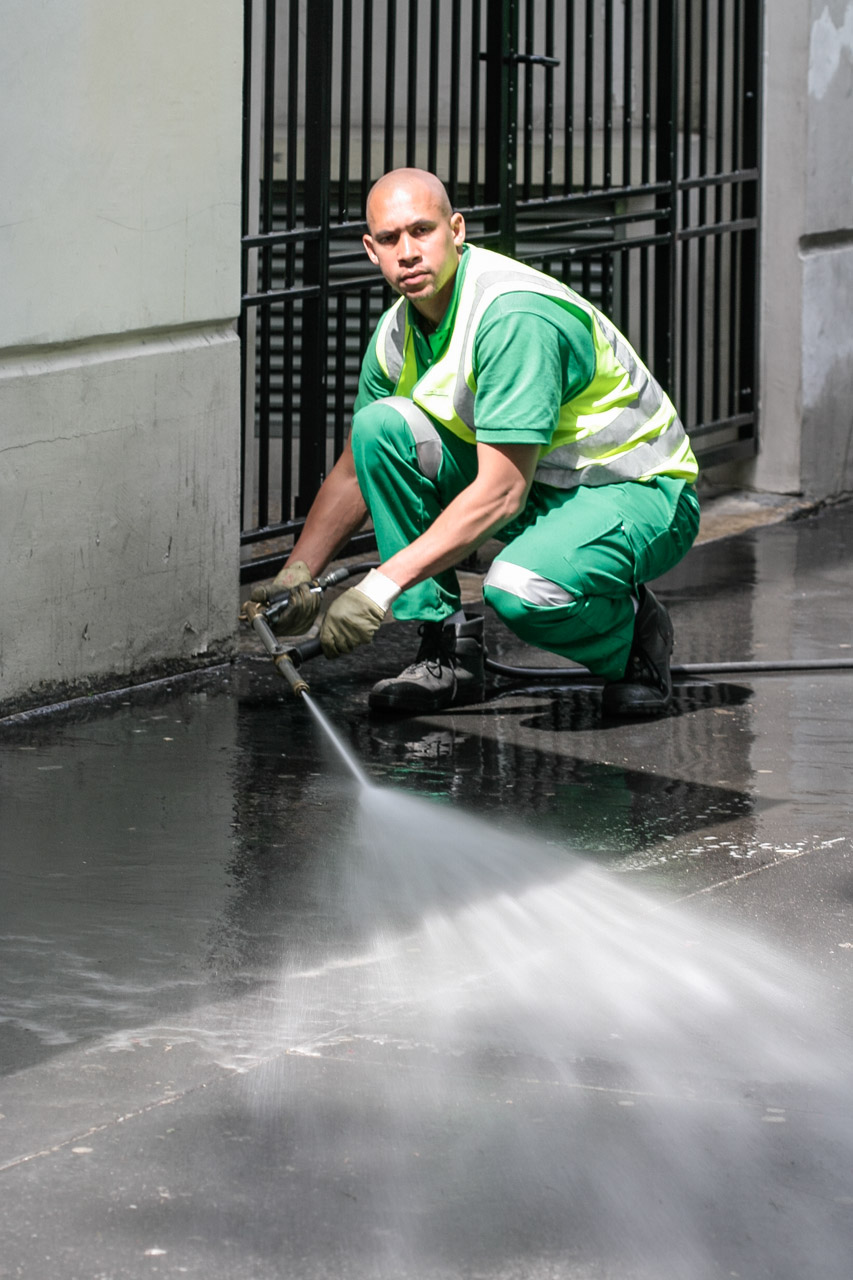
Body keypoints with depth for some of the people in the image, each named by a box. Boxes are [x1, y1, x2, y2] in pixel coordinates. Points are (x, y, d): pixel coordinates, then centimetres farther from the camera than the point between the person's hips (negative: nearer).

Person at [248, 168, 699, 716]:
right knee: (381, 424, -12)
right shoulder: (398, 331, -1)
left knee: (517, 590, -37)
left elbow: (501, 493, -30)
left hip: (640, 491, -8)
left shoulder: (516, 315, -27)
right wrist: (297, 574, -2)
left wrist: (383, 584, -30)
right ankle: (448, 647, -6)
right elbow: (355, 472, 12)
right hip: (535, 486, 8)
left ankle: (633, 630, -2)